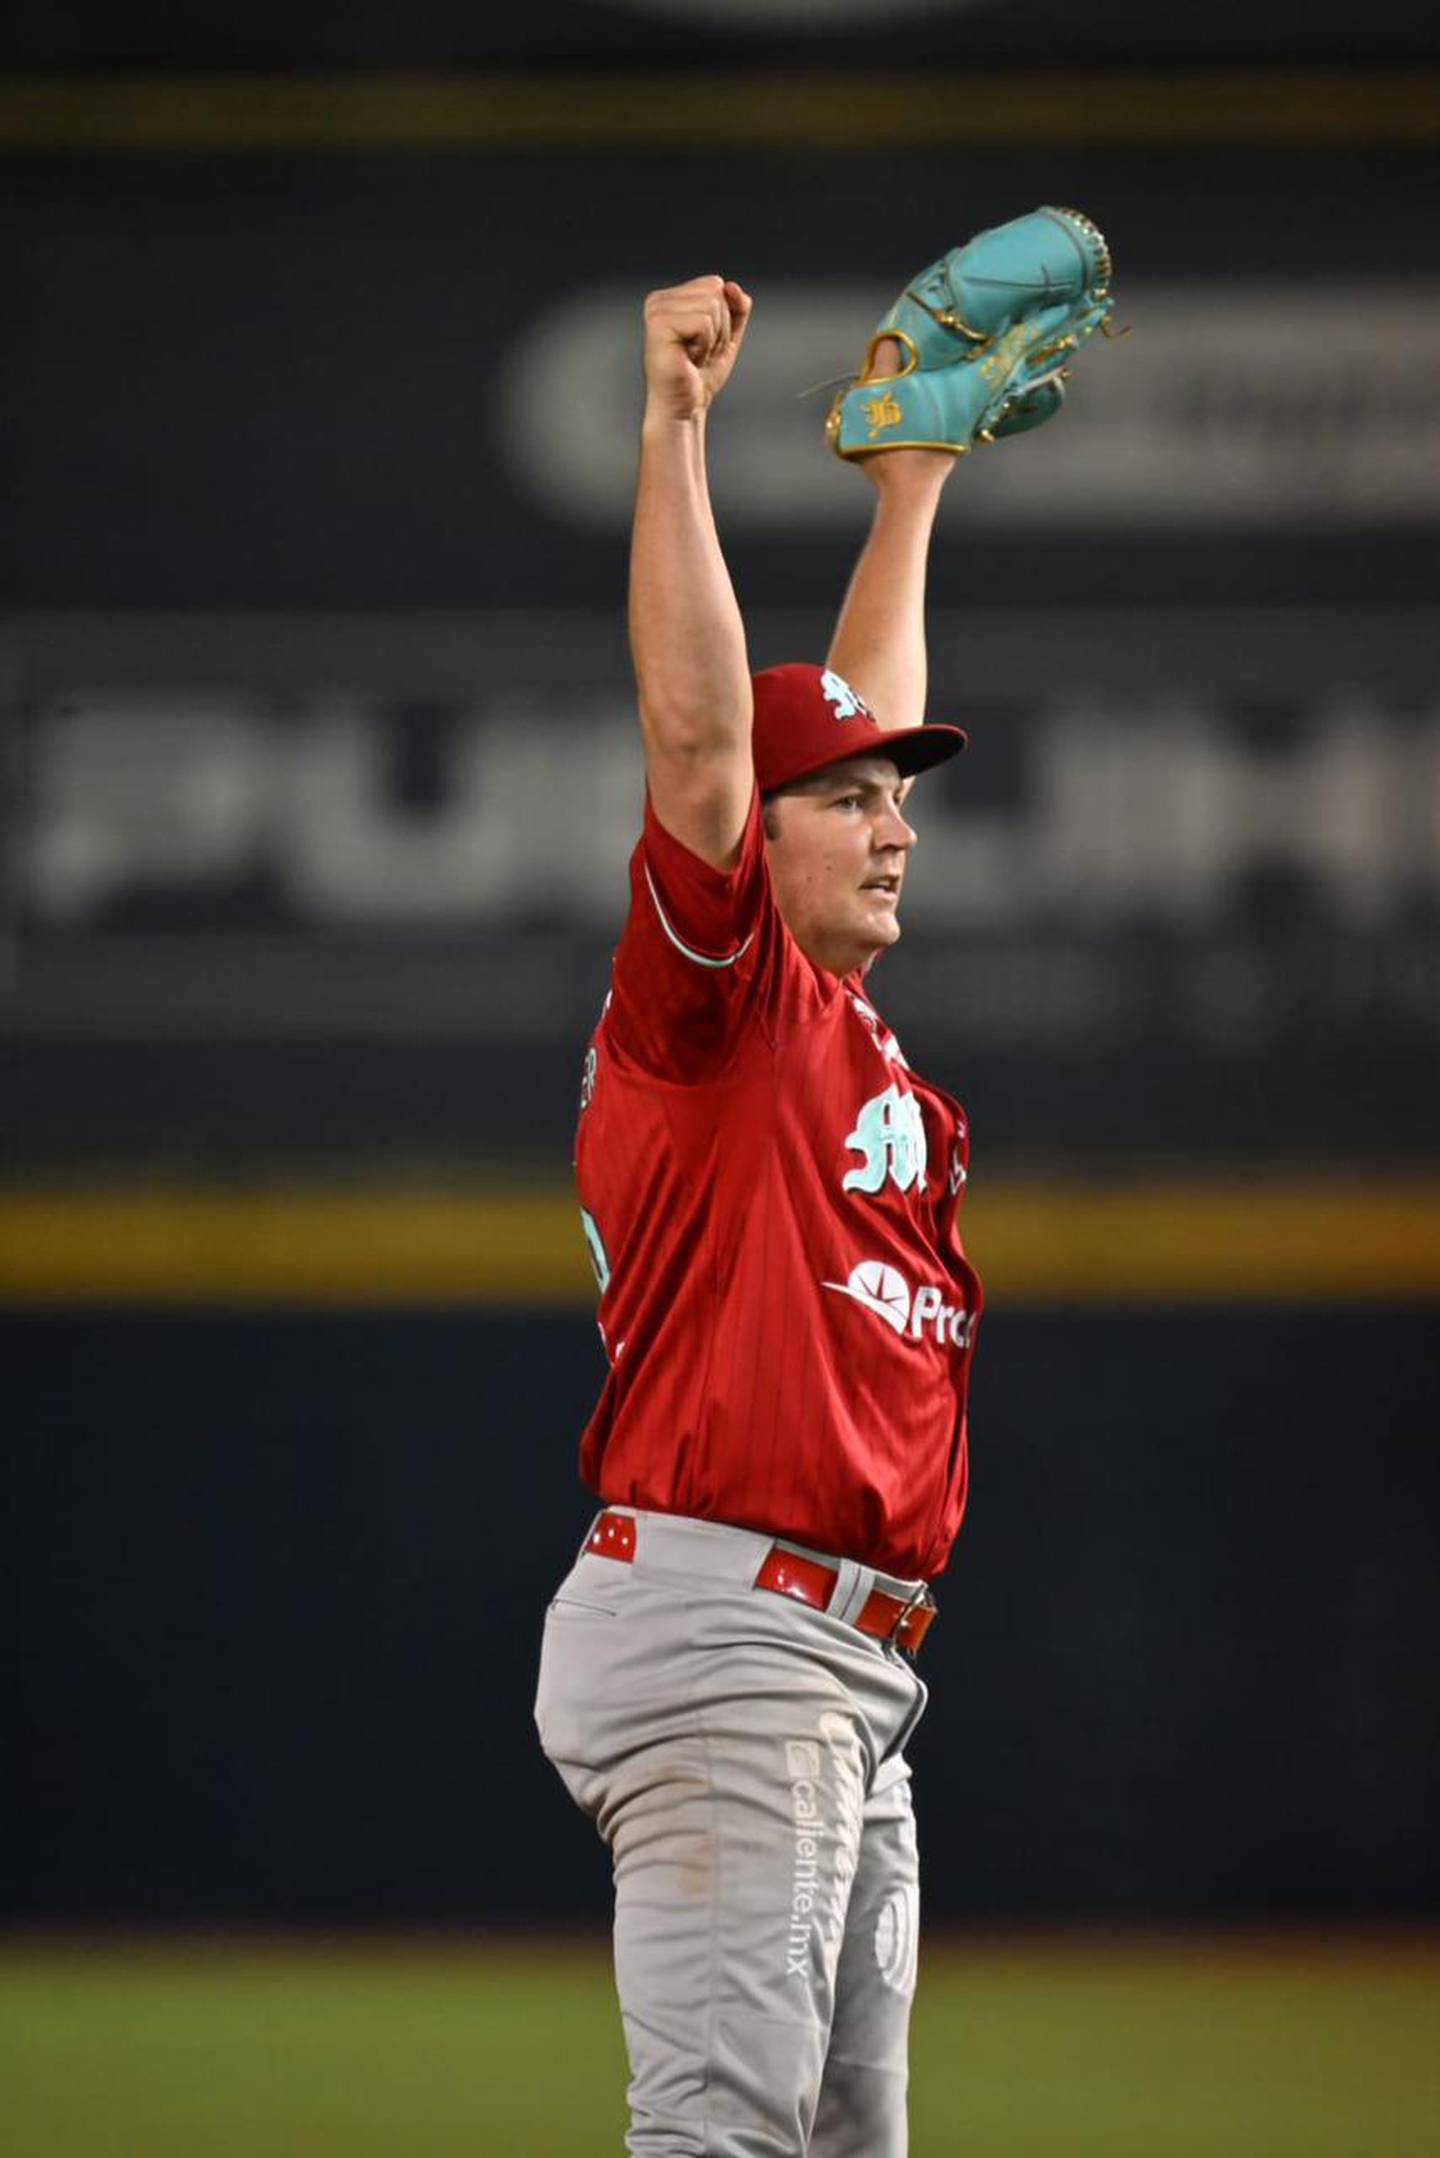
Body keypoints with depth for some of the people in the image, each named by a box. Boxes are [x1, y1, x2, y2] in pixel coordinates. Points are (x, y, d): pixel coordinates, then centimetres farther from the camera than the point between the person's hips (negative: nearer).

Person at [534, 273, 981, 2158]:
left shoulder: (861, 1037, 20)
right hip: (718, 1630, -9)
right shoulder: (716, 997, -3)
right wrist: (674, 429, -19)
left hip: (859, 1681, 10)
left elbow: (859, 719, 32)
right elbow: (699, 736, -16)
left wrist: (911, 489, 37)